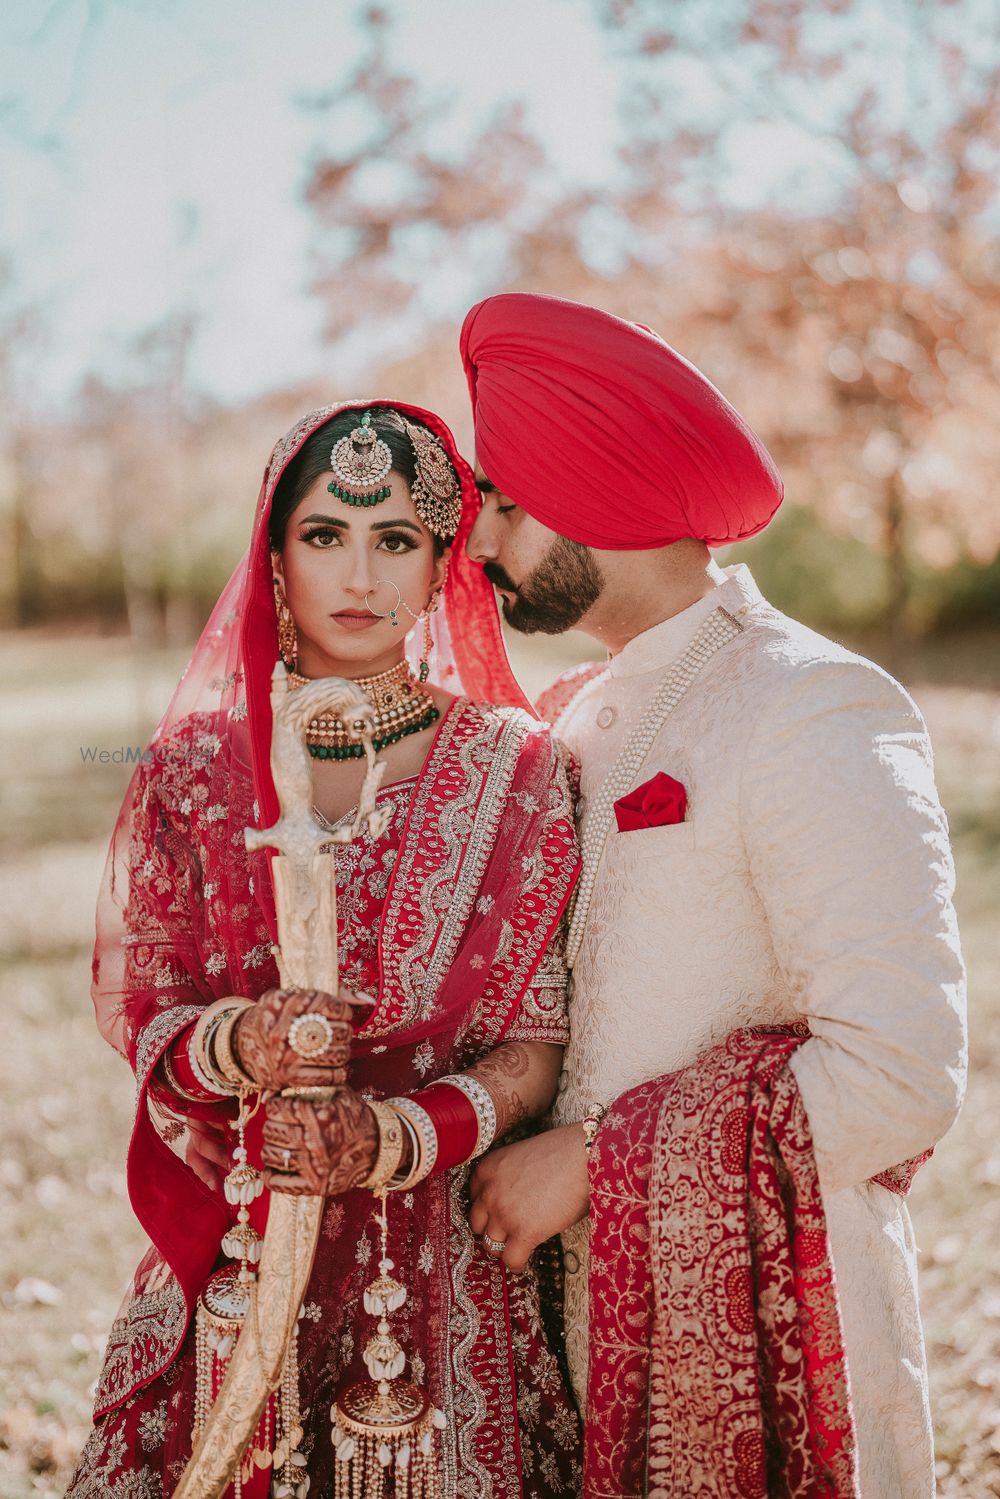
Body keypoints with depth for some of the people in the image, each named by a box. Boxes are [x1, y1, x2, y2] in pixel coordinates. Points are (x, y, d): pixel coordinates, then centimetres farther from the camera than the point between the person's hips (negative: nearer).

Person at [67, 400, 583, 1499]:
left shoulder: (515, 770, -5)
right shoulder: (194, 767, -1)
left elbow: (540, 1043, -5)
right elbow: (131, 1005, 2)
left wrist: (395, 1139, -22)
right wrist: (239, 1044, -19)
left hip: (449, 1264, -1)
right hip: (236, 1255, 1)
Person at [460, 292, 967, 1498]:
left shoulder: (811, 714, -15)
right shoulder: (574, 723, 9)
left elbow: (901, 1073, -23)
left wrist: (593, 1162, -18)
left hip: (754, 1344, -6)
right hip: (584, 1308, 6)